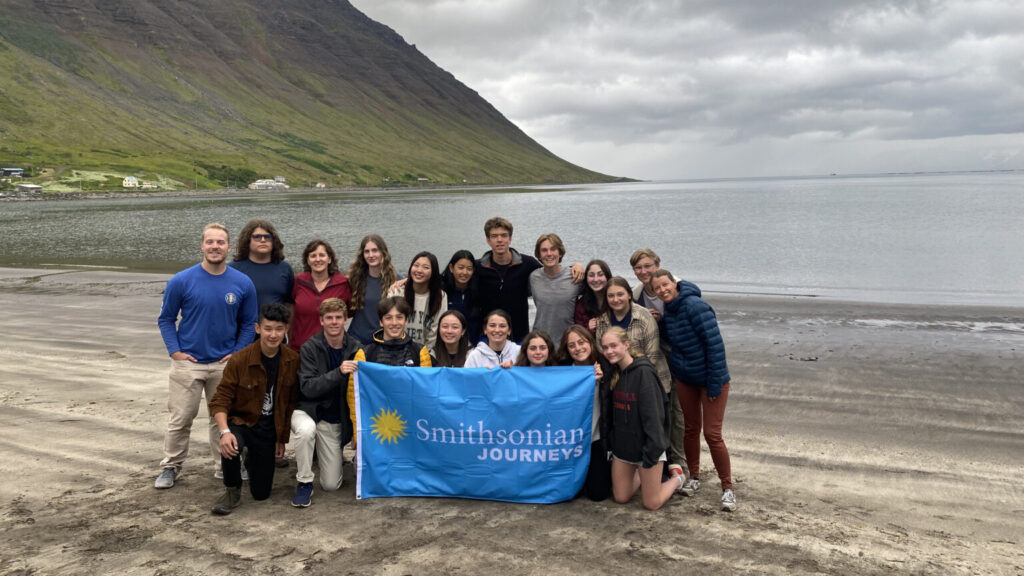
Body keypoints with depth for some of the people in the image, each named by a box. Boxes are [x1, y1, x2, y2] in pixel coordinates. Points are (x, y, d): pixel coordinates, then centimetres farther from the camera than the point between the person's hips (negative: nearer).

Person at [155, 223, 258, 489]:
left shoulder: (243, 283, -3)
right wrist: (174, 351, -6)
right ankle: (171, 467, 22)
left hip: (225, 364, 2)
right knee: (179, 419, 4)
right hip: (188, 362, -1)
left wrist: (238, 353, -3)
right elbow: (166, 319, 3)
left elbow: (248, 323, 6)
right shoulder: (181, 281, -7)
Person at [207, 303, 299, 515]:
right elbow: (220, 401, -15)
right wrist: (224, 431, -32)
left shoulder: (292, 361, -8)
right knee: (231, 447, -39)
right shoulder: (240, 360, -18)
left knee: (261, 493, 8)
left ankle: (252, 459, 41)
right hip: (241, 422, -3)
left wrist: (282, 438, 8)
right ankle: (232, 491, -8)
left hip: (269, 429, 3)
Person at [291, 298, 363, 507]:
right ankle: (304, 482, -16)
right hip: (308, 411, -2)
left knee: (331, 485, 1)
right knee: (306, 429, -40)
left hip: (335, 420, 3)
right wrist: (338, 373, -32)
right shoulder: (310, 348, -10)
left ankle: (319, 456, 33)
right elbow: (307, 388, -19)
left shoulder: (355, 349, -3)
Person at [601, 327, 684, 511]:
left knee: (651, 504, 3)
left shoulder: (643, 371, -20)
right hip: (622, 445, 7)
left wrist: (651, 452, -22)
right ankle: (640, 475, 37)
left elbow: (653, 415, -21)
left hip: (645, 445, -6)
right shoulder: (615, 373, 3)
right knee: (621, 498, 11)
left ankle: (676, 478, 29)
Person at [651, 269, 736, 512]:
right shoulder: (668, 312, 2)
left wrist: (715, 383, -21)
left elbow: (715, 344, -23)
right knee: (691, 428, 13)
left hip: (711, 379, -7)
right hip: (684, 379, 7)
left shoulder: (695, 306, -22)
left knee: (712, 434, -7)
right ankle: (694, 477, 29)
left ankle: (727, 487, 6)